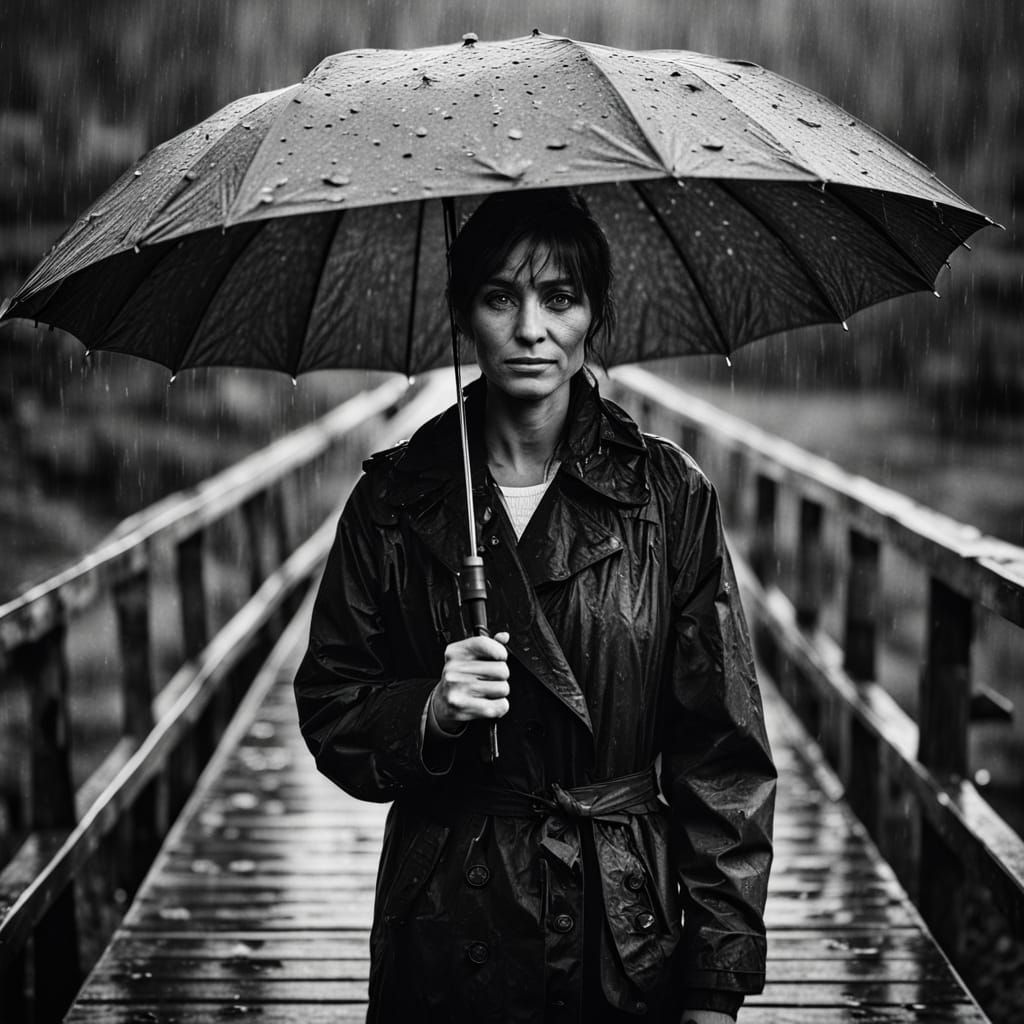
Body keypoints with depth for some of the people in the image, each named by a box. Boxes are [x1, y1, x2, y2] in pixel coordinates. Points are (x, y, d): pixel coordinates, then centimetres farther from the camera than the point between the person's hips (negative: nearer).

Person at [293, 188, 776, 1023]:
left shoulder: (671, 495, -3)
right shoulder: (396, 500, 0)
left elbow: (723, 751, -3)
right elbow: (330, 712, 4)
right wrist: (429, 710, -18)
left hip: (626, 940, 0)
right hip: (448, 924, 1)